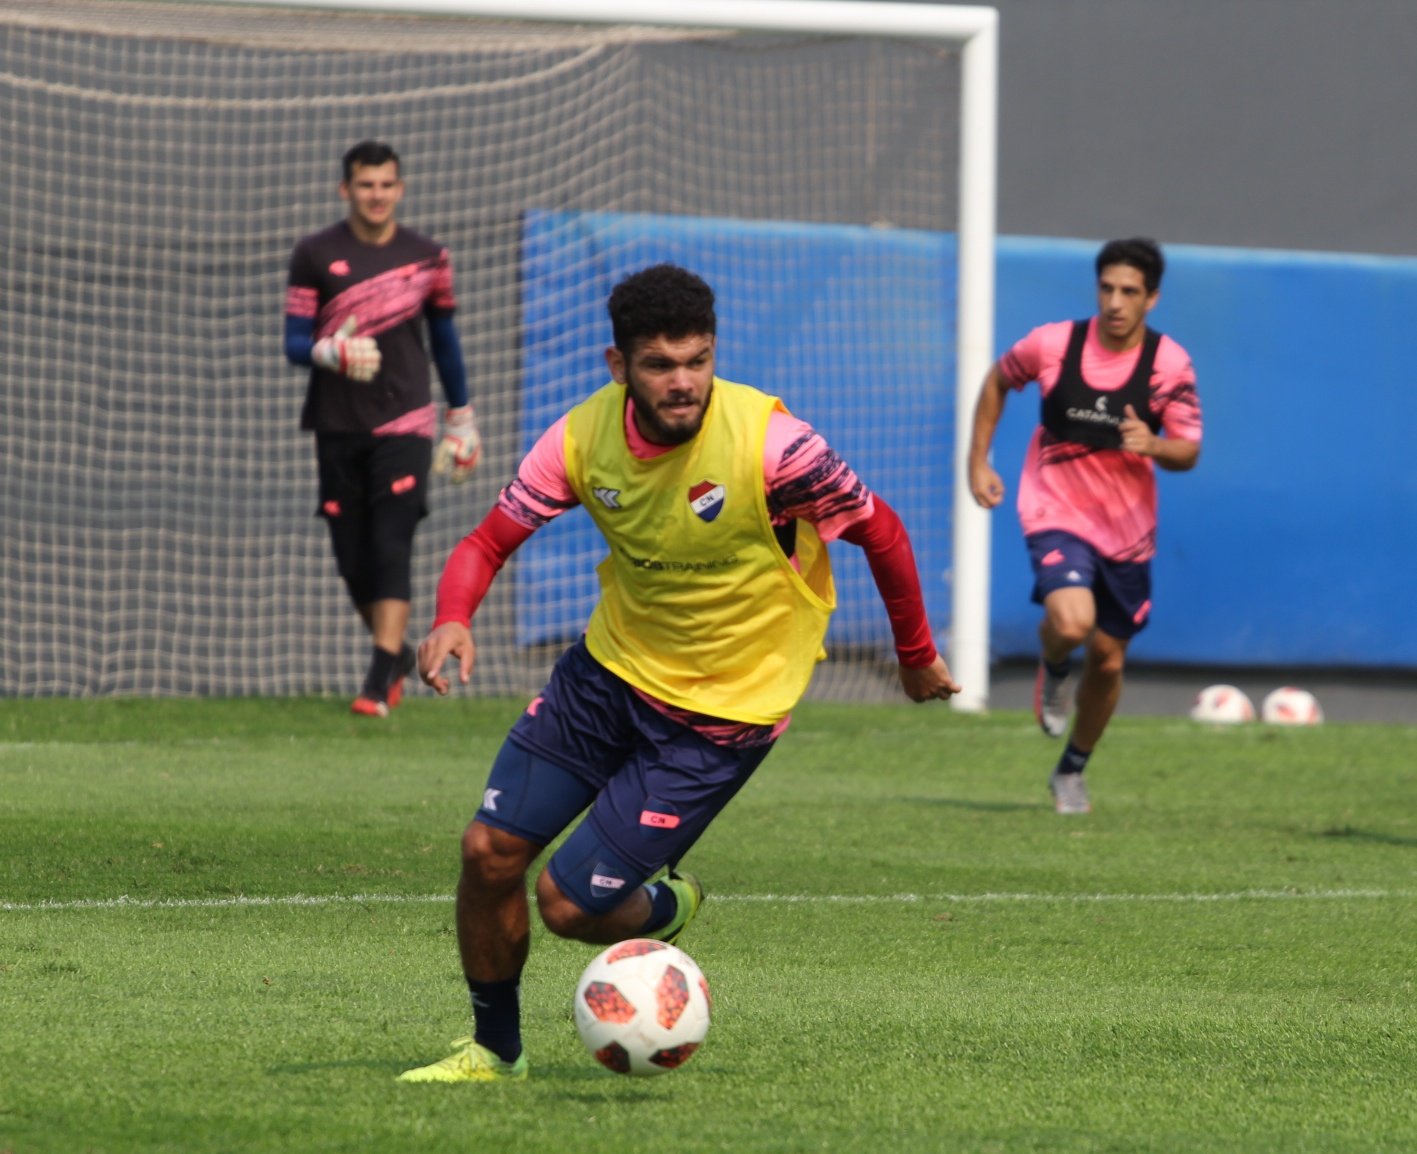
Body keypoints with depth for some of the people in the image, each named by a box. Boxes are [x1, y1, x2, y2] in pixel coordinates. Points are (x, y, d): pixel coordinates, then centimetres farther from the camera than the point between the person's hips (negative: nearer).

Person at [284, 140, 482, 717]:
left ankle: (380, 678, -18)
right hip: (338, 427, 1)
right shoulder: (315, 254, 3)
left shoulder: (426, 256, 7)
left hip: (404, 422, -1)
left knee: (392, 545, -14)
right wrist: (332, 352, -22)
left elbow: (444, 339, 17)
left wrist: (462, 419, 19)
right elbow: (295, 341, 0)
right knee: (352, 556, 4)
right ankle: (396, 653, 27)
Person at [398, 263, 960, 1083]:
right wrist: (454, 619, -27)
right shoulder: (586, 436, -11)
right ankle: (495, 1048, 23)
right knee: (490, 851, -1)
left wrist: (918, 658, 2)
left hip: (720, 714, -5)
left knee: (570, 905, -8)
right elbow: (490, 543, -5)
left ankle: (667, 909, 29)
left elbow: (878, 529, -10)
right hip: (611, 669, 5)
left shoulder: (767, 442, -24)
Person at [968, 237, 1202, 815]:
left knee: (1109, 658, 9)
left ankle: (1072, 771, 34)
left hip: (1127, 528, 2)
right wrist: (978, 461, 7)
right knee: (1071, 621, -29)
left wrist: (1153, 445, -29)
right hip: (1057, 513, -2)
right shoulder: (1052, 344, -9)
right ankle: (1054, 668, 10)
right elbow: (997, 381, 11)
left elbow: (1189, 452, -6)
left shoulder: (1169, 363, -8)